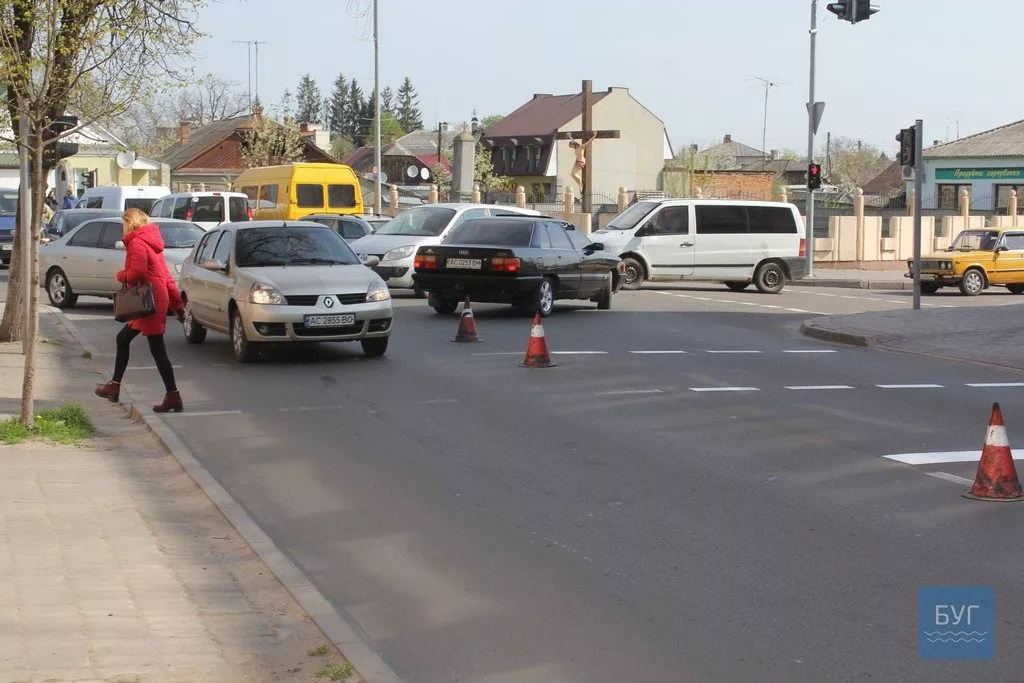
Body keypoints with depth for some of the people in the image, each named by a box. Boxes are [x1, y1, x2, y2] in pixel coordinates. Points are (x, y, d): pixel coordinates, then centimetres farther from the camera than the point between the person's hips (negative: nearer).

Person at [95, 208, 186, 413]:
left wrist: (121, 275, -3)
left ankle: (173, 396, -12)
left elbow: (137, 271, -25)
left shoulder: (137, 243, -9)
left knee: (157, 350, -10)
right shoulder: (151, 243, 20)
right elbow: (166, 276, 21)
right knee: (123, 338, 19)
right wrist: (177, 303, 21)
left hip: (150, 302, -10)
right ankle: (114, 386, 26)